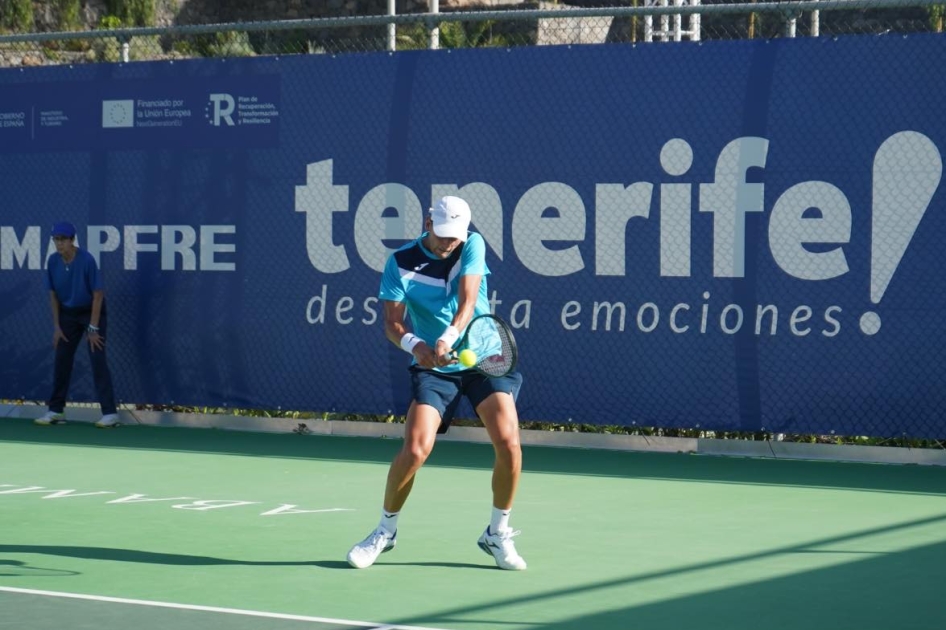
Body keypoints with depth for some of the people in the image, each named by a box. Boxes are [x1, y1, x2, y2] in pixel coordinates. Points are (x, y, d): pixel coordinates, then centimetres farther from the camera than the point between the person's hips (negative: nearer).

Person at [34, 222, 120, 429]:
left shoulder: (86, 260, -24)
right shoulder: (53, 262, -9)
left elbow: (98, 295, -20)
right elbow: (53, 295, 2)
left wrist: (93, 329, -20)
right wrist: (57, 326, -1)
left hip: (92, 312, -5)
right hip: (68, 314, 5)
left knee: (98, 360, -12)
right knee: (62, 359, 4)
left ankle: (110, 413, -12)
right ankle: (56, 411, 12)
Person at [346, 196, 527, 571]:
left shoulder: (473, 246, -4)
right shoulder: (401, 262, -4)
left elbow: (468, 302, -16)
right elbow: (392, 322, -8)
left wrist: (449, 338, -34)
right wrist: (414, 345, -30)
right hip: (432, 367, -1)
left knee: (509, 443, -16)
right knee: (416, 449, -16)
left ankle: (497, 534, 5)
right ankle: (385, 530, 8)